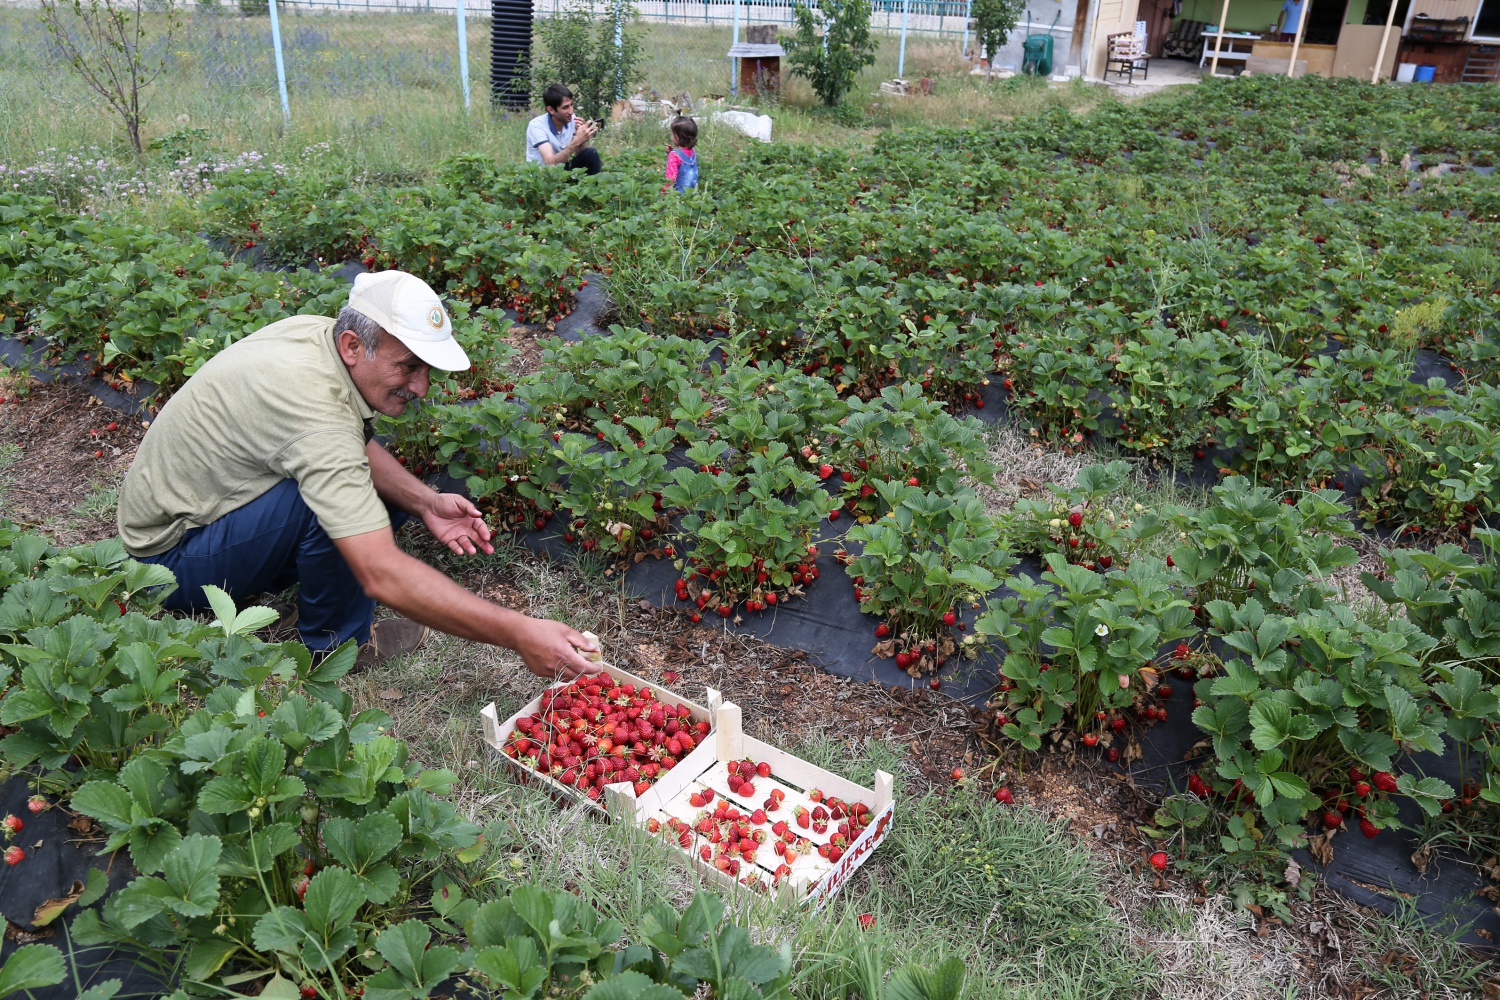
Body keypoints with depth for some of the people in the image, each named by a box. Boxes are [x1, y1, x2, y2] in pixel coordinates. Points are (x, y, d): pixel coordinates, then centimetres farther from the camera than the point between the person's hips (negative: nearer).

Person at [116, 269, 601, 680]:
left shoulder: (318, 331, -10)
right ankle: (333, 640, -9)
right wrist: (518, 633, -44)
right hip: (169, 555, -8)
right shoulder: (313, 409, -37)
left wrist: (425, 503, -10)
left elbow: (357, 447, 7)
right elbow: (382, 575, -43)